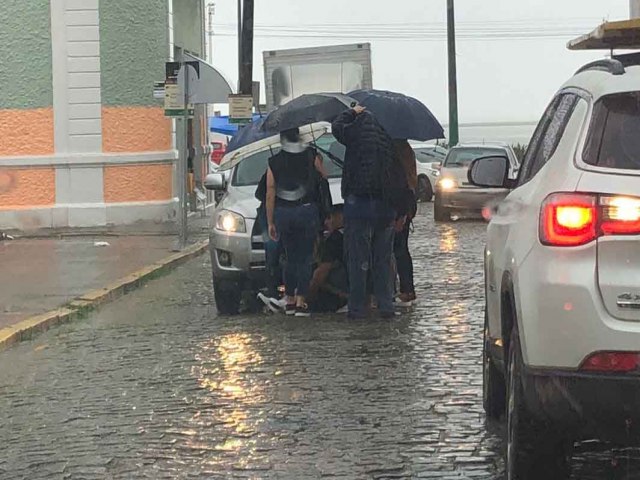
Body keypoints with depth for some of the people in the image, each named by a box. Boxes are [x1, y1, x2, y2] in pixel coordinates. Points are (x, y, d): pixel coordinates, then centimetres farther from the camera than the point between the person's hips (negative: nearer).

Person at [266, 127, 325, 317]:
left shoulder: (274, 162, 1)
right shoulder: (312, 156, -2)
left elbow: (270, 195, 2)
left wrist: (270, 222, 7)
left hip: (282, 213, 2)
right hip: (307, 210, -2)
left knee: (290, 257, 15)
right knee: (305, 258, 3)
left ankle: (289, 301, 15)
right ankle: (300, 302, -4)